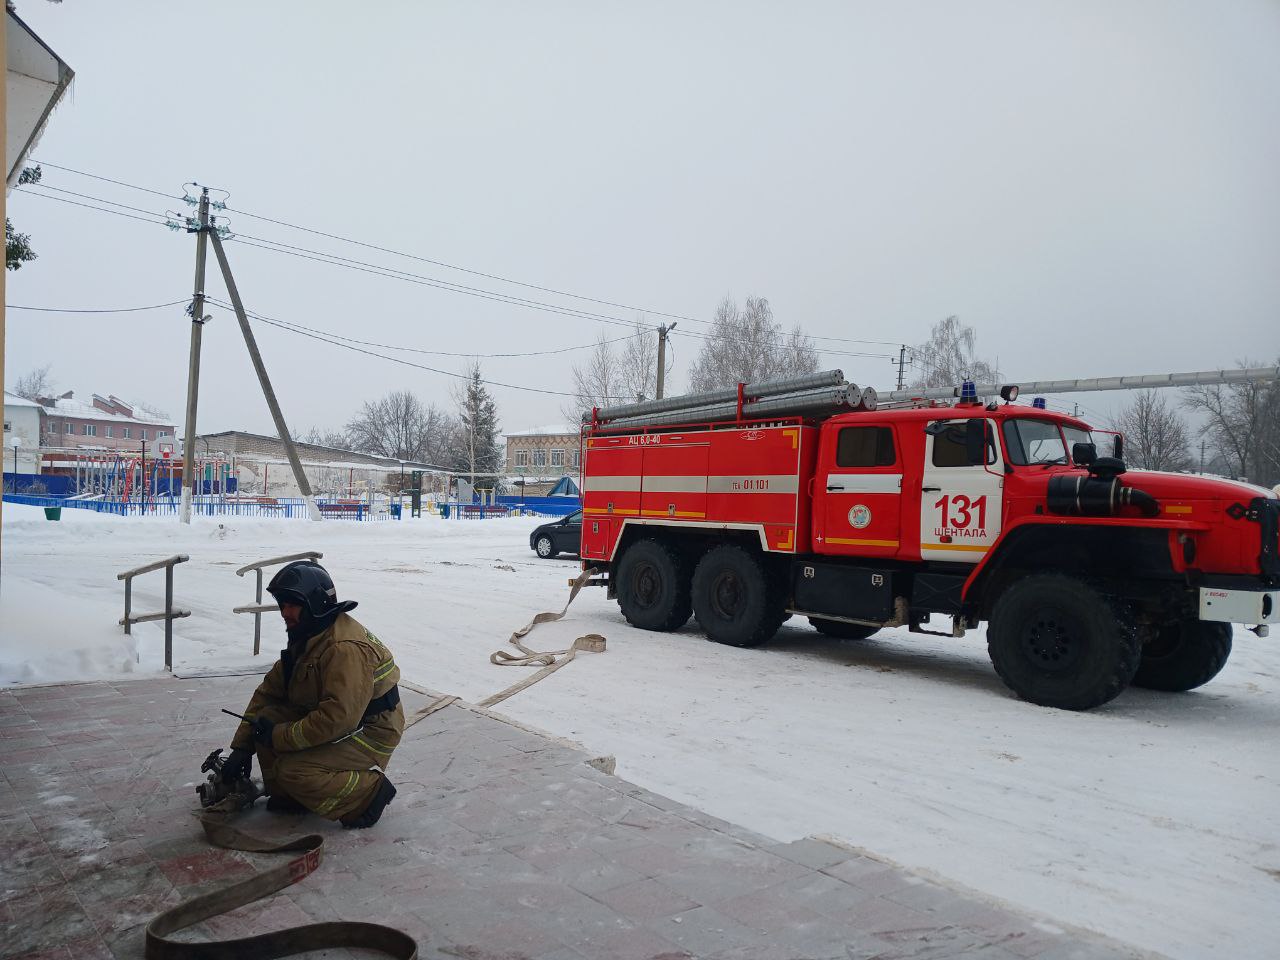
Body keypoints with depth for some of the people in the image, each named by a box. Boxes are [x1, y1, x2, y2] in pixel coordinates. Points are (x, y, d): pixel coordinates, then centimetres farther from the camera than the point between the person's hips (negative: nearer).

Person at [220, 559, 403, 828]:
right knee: (268, 718, -7)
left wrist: (280, 737, -23)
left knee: (293, 770, -23)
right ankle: (289, 795, 11)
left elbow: (339, 718, -34)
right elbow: (269, 692, 9)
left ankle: (368, 793, -5)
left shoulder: (345, 648, -28)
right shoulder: (305, 639, 5)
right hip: (329, 720, 9)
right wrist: (242, 747, 3)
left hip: (369, 734, -9)